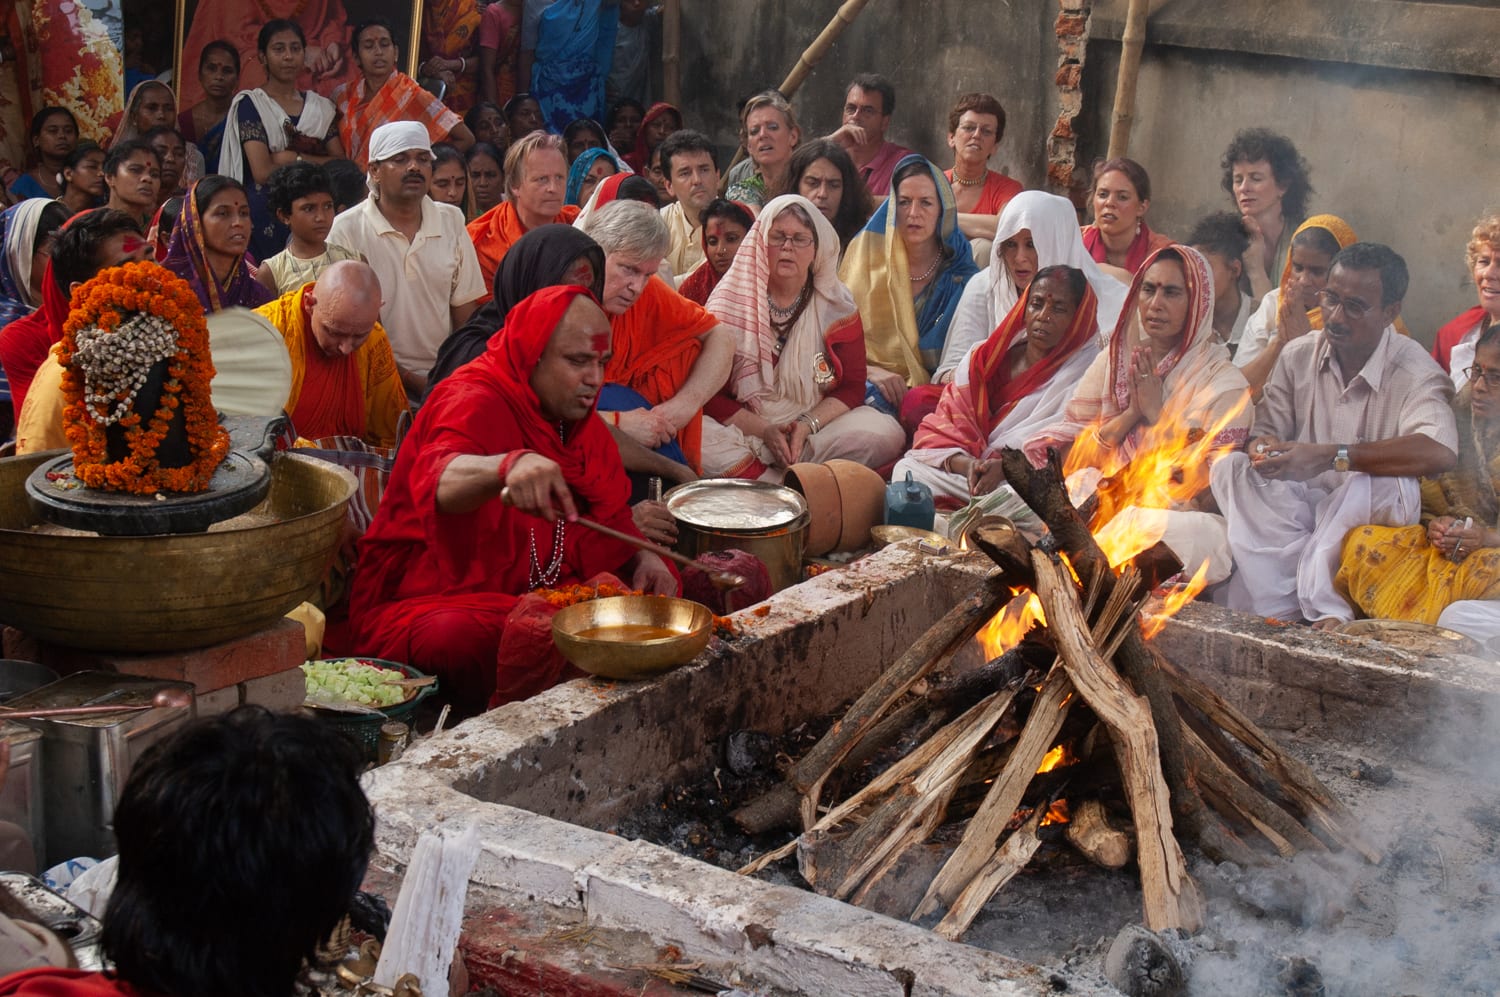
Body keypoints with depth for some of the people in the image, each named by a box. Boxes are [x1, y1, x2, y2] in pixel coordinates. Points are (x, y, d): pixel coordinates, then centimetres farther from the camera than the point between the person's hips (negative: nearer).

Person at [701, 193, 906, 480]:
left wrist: (807, 426, -15)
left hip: (818, 427, 2)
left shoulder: (836, 305, 6)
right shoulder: (729, 302, 1)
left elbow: (851, 388, 3)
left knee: (888, 434, -25)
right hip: (744, 430, -1)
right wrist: (765, 431, -15)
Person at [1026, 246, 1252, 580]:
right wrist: (1129, 415, -8)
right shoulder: (1114, 359, 13)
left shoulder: (1224, 382, 2)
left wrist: (1156, 412, -8)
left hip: (1175, 513, 0)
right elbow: (1070, 460, 6)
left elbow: (1207, 484, -9)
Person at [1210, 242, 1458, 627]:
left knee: (1376, 485, -37)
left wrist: (1332, 457, -37)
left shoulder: (1415, 372, -13)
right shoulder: (1299, 355, 4)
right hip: (1300, 503, 5)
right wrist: (1262, 447, -20)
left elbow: (1439, 452, -32)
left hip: (1372, 513, -5)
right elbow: (1267, 429, 8)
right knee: (1231, 466, -21)